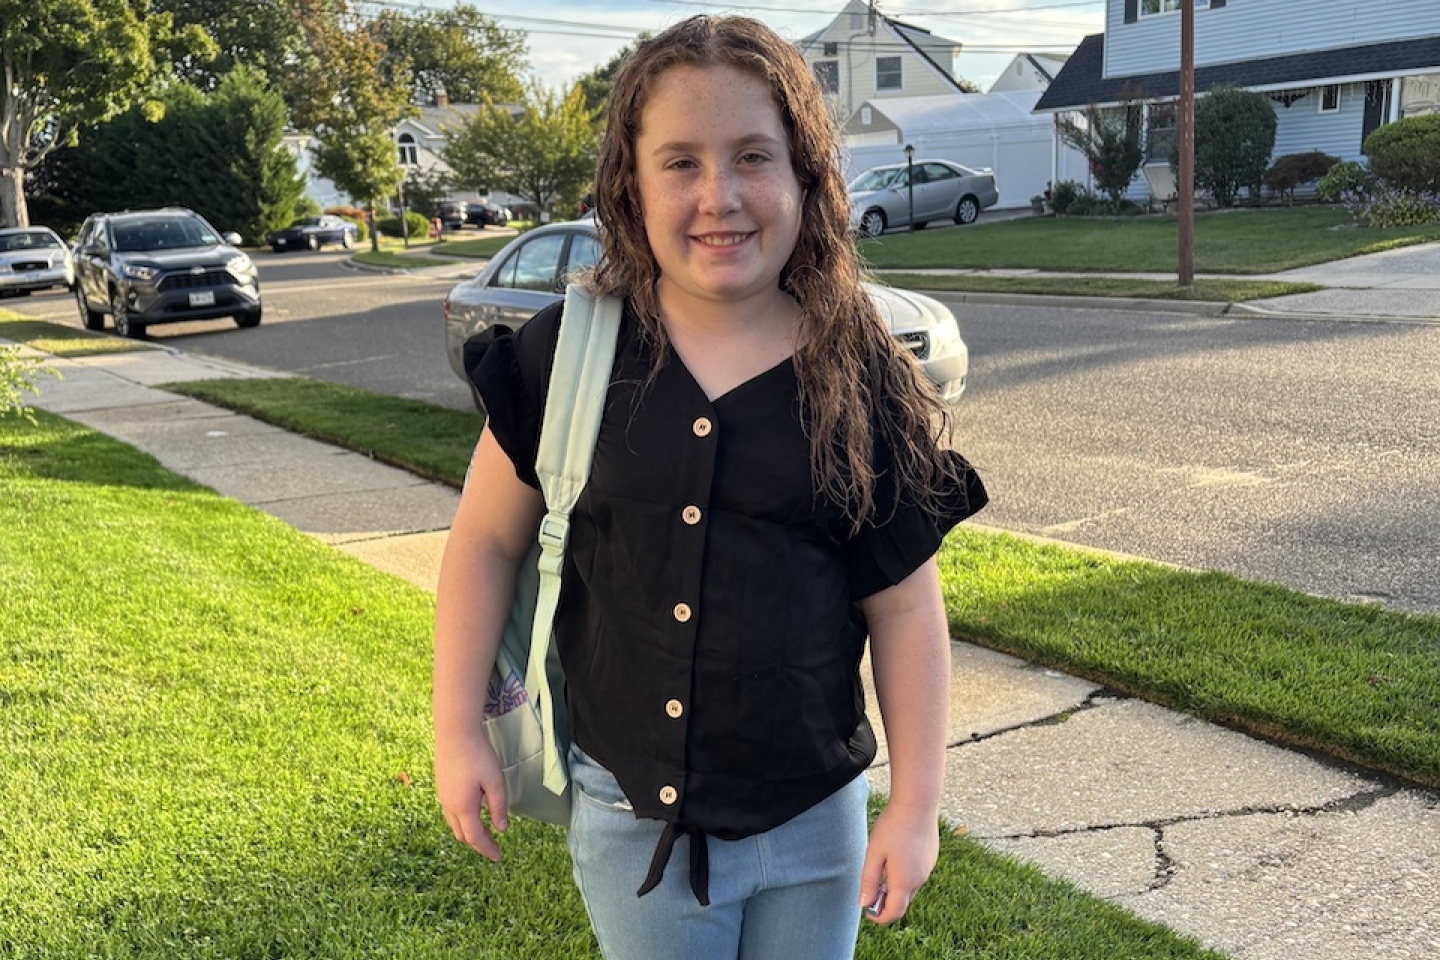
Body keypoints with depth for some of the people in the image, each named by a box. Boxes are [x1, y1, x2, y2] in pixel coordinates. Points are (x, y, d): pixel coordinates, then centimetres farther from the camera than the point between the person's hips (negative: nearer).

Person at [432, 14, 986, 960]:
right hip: (631, 825, 0)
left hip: (813, 823, 0)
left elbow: (906, 607, -5)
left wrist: (917, 806, -3)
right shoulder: (567, 357, -9)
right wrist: (459, 731, 0)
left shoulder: (864, 379, -9)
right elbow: (488, 539, 1)